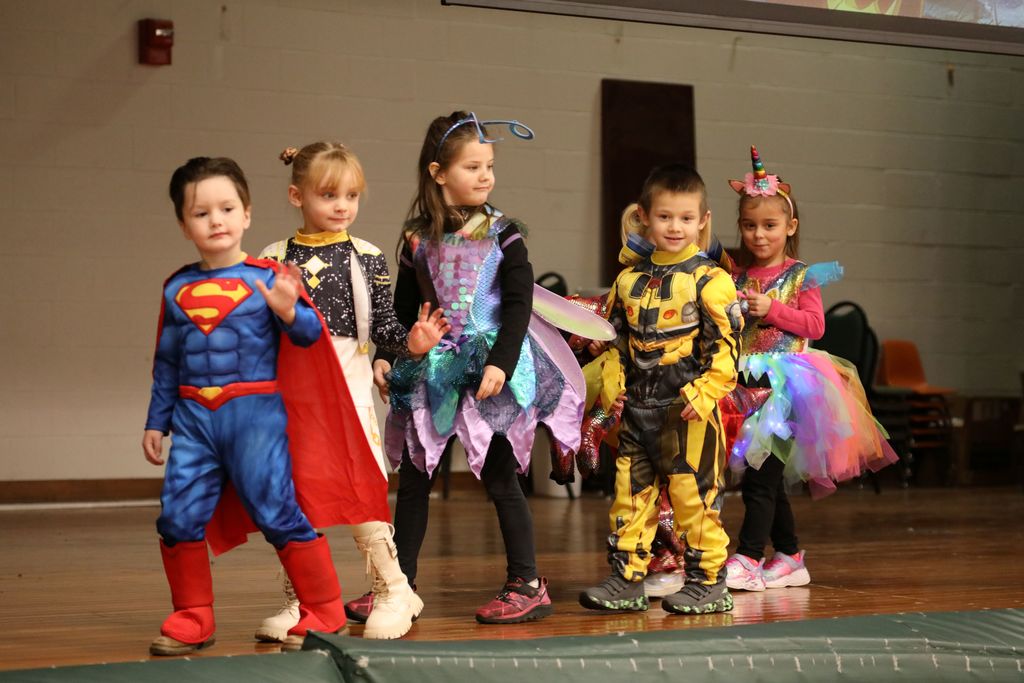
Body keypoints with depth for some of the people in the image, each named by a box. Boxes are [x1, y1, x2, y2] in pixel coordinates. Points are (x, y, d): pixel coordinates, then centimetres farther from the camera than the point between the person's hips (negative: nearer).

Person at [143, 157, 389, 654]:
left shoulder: (268, 278, -2)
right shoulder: (177, 289, 10)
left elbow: (309, 335, -8)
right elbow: (166, 362, 17)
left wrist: (290, 312, -28)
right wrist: (156, 421, 17)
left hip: (256, 412, -4)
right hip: (193, 415, 4)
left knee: (277, 512, -5)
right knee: (178, 517, 0)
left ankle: (324, 613, 8)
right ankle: (192, 620, 16)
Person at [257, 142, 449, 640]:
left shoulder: (366, 257, 2)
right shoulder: (275, 259, 5)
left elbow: (382, 324, 1)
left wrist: (411, 340, -17)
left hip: (348, 390, -2)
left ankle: (394, 591, 12)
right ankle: (298, 600, 20)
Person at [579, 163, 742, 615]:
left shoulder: (709, 280, -6)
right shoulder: (629, 279, 11)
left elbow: (725, 345, -9)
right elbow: (615, 338, 18)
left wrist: (704, 392, -17)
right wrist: (611, 383, 5)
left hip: (690, 410, -5)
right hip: (637, 408, 6)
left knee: (694, 495, 0)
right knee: (630, 493, 9)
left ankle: (708, 581, 12)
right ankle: (626, 579, 17)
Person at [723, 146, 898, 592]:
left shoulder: (800, 276, 0)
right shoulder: (735, 274, 12)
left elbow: (814, 325, -8)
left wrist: (771, 309, -16)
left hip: (782, 384, -5)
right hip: (745, 383, 5)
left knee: (761, 476, -11)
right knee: (765, 479, 10)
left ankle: (747, 559, -10)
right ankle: (789, 558, 20)